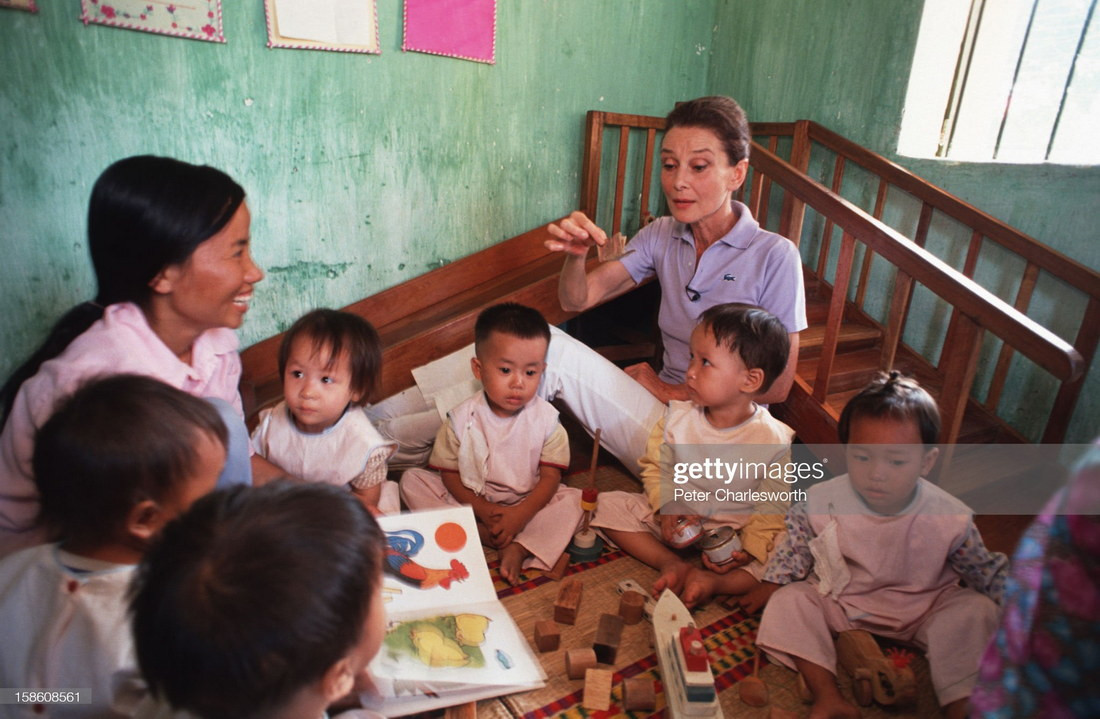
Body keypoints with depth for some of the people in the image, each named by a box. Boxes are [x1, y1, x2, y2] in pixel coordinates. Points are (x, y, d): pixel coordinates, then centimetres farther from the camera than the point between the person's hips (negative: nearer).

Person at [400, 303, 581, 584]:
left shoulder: (545, 419, -12)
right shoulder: (462, 419, -12)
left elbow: (550, 476, -11)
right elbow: (449, 473, -7)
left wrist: (521, 514, -24)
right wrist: (482, 510, -19)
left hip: (528, 504, 0)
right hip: (471, 502, 1)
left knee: (573, 499, -21)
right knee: (412, 480, -14)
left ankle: (518, 548, -30)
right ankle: (480, 534, -21)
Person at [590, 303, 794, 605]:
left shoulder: (775, 442, -18)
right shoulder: (677, 418, -9)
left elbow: (773, 506, -11)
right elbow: (656, 467, 1)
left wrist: (749, 548, -23)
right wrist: (667, 508, -16)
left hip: (735, 531, -2)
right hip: (677, 516, 3)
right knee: (607, 505, -10)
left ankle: (709, 580, -22)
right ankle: (671, 563, -15)